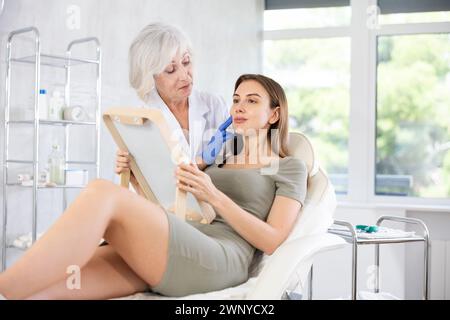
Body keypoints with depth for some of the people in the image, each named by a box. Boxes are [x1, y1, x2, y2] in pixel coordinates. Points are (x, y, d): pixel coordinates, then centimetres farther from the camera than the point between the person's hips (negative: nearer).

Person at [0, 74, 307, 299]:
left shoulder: (290, 167, 16)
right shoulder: (218, 160, 32)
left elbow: (272, 241, 1)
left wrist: (215, 197, -9)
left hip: (219, 261, -5)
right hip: (163, 258, 6)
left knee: (102, 194, -30)